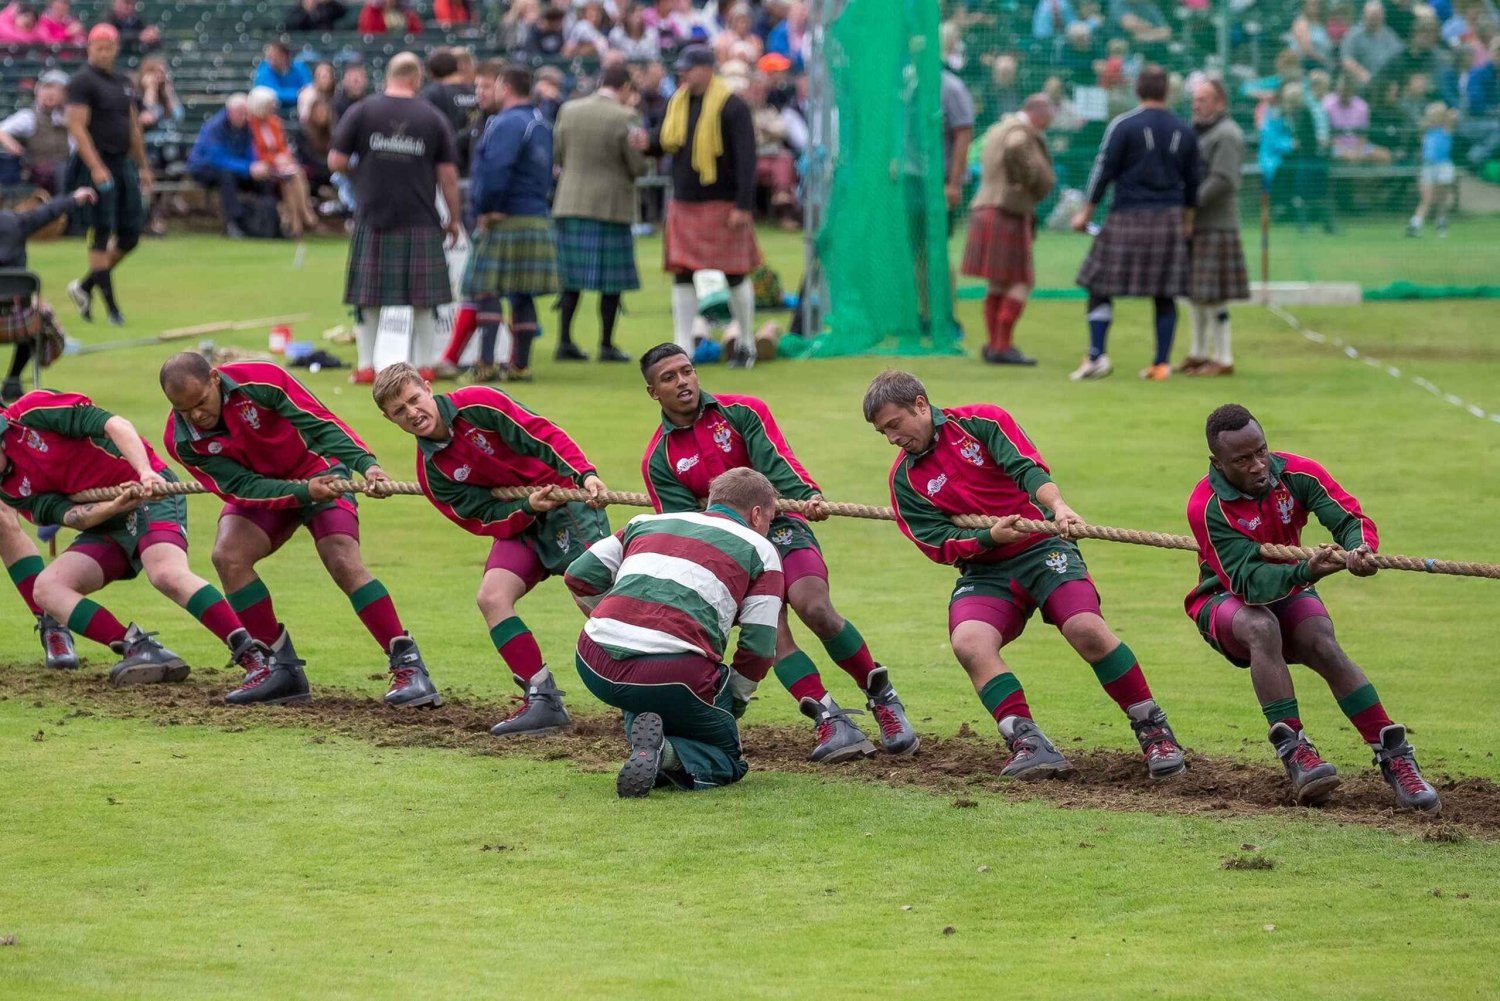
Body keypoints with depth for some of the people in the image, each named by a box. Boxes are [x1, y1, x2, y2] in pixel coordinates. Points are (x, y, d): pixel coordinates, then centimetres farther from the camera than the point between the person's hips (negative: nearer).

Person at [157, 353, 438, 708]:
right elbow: (242, 487, -22)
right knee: (227, 556, -21)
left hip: (318, 471, -3)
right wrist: (302, 492, -35)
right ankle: (281, 666, -9)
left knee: (343, 563, -22)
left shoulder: (261, 380, -28)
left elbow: (322, 425, -22)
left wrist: (365, 463, -35)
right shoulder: (182, 441, -19)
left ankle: (408, 665, -19)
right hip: (260, 488, 3)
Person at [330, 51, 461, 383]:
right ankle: (425, 363, 12)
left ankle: (367, 365, 8)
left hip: (372, 219, 0)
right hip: (420, 220, 0)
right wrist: (453, 219, 10)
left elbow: (335, 162, -4)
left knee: (368, 298, 7)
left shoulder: (361, 112, -2)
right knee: (423, 300, 8)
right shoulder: (433, 118, -1)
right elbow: (448, 175, 0)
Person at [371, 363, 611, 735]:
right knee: (491, 596, -14)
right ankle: (543, 699, -10)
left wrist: (585, 473, -27)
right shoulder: (432, 472, -1)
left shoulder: (479, 404, -14)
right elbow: (485, 520, -5)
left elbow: (544, 434, -15)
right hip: (518, 521, 5)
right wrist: (528, 508, -23)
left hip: (566, 499, -5)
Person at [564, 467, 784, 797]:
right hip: (675, 676, -4)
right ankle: (665, 752, -14)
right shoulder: (760, 550, 14)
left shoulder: (648, 521, 25)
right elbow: (758, 647, 8)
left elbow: (580, 576, 21)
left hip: (595, 668, 5)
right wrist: (733, 704, 24)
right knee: (726, 757, 18)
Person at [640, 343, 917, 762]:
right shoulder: (658, 460, 4)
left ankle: (883, 700, -13)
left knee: (815, 607, -26)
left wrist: (808, 496, -29)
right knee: (771, 631, -24)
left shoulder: (742, 412, 2)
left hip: (780, 527, -1)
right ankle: (833, 724, -27)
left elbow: (775, 465, -10)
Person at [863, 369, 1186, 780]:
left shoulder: (981, 422, -1)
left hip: (1042, 548, -3)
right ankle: (1027, 744, -27)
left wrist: (1058, 506, -33)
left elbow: (1027, 468, -15)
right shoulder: (905, 480, 6)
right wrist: (991, 537, -19)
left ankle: (1153, 730, -10)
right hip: (983, 572, 3)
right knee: (968, 642, -28)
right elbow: (940, 544, -1)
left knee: (1087, 629, -25)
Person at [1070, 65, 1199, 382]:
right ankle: (1162, 364, 6)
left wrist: (1086, 212, 4)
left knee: (1101, 286, 2)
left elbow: (1104, 171, -5)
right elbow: (1192, 181, 15)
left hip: (1128, 217, -4)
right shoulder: (1184, 131, 8)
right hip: (1169, 219, 4)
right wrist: (1187, 221, 26)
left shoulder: (1123, 126, -5)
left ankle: (1097, 355, -9)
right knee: (1164, 293, 7)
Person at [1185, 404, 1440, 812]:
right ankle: (1294, 753, -37)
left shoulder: (1296, 473, -15)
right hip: (1225, 601, -3)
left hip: (1289, 593, 3)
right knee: (1262, 628, -37)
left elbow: (1351, 519, -20)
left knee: (1323, 646, -28)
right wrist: (1305, 572, -50)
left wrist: (1359, 549, -45)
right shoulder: (1207, 506, -25)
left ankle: (1394, 759, -31)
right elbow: (1246, 580, -33)